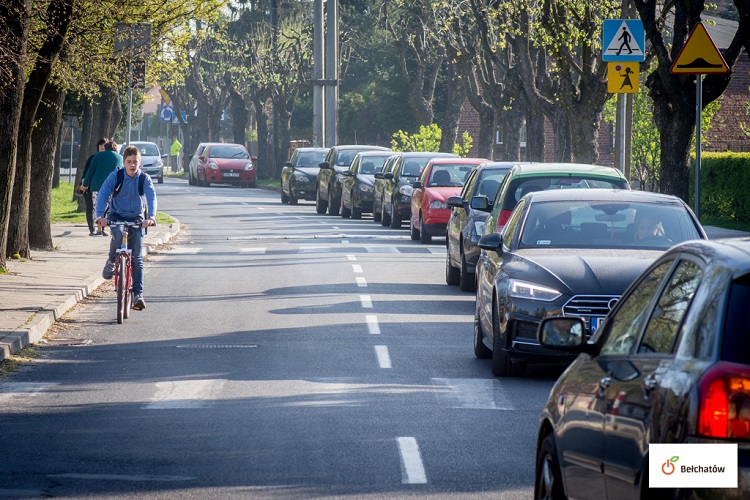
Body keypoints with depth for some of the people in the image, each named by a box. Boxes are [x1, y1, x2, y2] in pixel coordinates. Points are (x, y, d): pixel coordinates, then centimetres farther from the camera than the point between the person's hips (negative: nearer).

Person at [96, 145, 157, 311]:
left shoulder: (144, 179, -8)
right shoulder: (115, 177, -10)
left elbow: (152, 197, -22)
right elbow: (103, 195, -18)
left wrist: (151, 216, -41)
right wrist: (100, 215, -35)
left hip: (136, 218, 1)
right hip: (116, 216, -1)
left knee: (137, 258, -7)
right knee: (118, 234, -36)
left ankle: (138, 294, -5)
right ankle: (111, 262, -8)